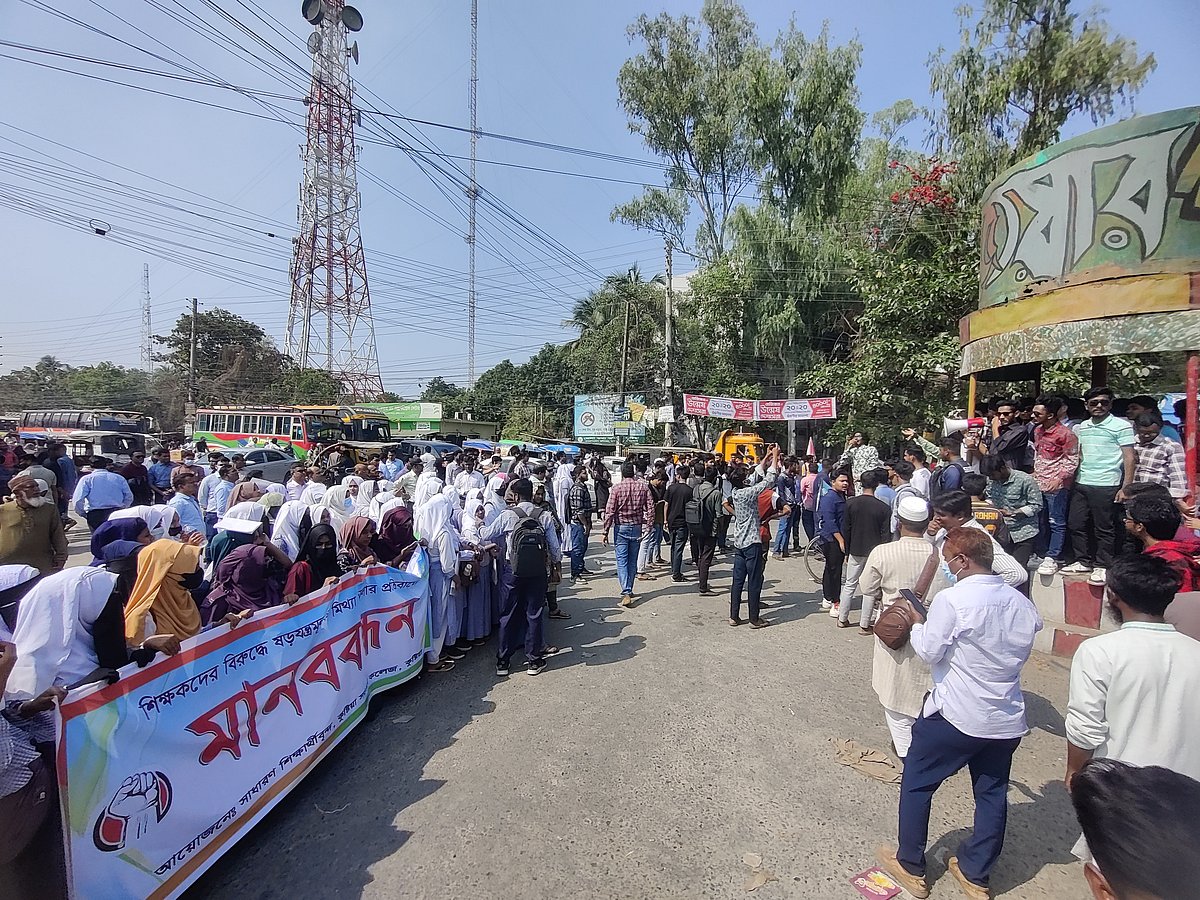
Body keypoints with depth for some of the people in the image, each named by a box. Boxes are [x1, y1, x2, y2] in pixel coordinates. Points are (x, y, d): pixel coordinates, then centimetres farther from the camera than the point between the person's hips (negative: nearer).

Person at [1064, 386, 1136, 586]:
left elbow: (1129, 458, -7)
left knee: (1104, 529, 3)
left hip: (1106, 486, -6)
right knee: (1076, 524, 10)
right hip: (1081, 484, 6)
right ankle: (1083, 562, 22)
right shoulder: (1082, 427, 12)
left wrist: (1126, 487, -13)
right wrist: (1071, 479, 10)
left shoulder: (1121, 426, -4)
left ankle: (1102, 566, 14)